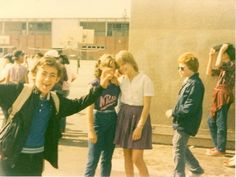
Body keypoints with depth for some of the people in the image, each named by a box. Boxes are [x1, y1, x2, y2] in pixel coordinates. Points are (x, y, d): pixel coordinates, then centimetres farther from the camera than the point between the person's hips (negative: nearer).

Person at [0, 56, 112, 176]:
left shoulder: (56, 101, 4)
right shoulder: (18, 91, -13)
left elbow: (78, 104, 16)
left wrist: (100, 87, 10)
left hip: (37, 157, 5)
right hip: (13, 156, -5)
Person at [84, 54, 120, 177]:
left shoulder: (117, 84, 3)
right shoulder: (95, 84, -9)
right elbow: (90, 108, -11)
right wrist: (91, 130, -13)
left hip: (112, 121, 5)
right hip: (98, 121, -4)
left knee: (107, 159, 13)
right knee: (93, 159, -1)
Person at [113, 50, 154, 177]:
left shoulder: (145, 80, -10)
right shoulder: (121, 79, 5)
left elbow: (147, 106, -13)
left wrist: (139, 127, -16)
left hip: (139, 116, -5)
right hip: (124, 115, 5)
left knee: (137, 158, -7)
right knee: (127, 156, 10)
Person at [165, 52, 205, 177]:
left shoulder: (195, 84, -21)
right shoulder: (189, 82, 9)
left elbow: (189, 109, -25)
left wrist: (173, 113, -14)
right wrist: (175, 112, 5)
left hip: (185, 124, -10)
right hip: (182, 122, 10)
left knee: (178, 149, 1)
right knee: (181, 147, 21)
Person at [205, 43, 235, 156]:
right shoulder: (224, 66, 16)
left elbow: (217, 64, -30)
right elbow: (209, 72, 17)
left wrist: (221, 50, -17)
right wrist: (211, 57, 12)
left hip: (224, 97, -10)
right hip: (219, 97, 10)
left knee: (220, 123, -2)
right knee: (211, 122, 15)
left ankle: (220, 150, 8)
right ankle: (217, 146, 25)